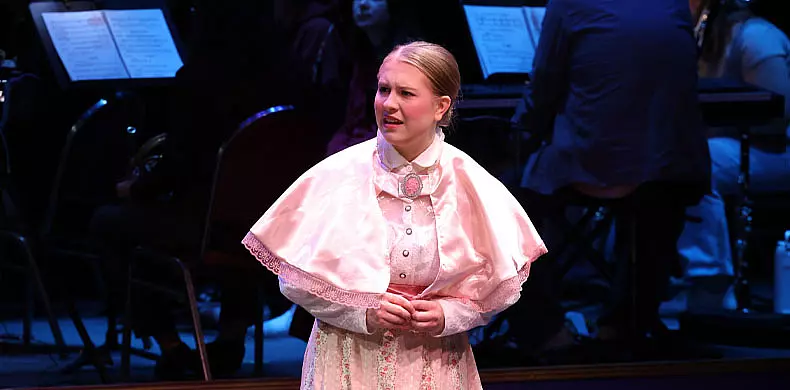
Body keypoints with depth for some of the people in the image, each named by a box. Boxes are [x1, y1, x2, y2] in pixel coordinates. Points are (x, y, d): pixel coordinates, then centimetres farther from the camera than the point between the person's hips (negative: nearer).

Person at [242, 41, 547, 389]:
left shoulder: (471, 185, -5)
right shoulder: (336, 176, -8)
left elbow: (500, 285, 2)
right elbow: (295, 279, -5)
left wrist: (448, 314, -14)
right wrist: (364, 312, -16)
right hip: (348, 361, -1)